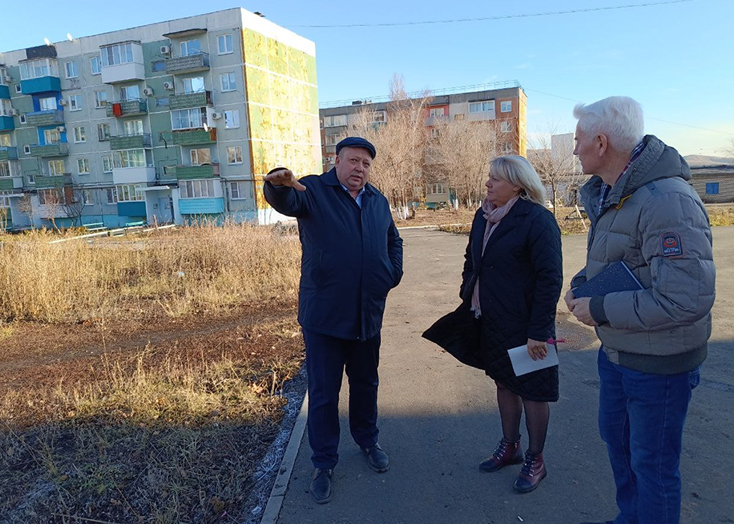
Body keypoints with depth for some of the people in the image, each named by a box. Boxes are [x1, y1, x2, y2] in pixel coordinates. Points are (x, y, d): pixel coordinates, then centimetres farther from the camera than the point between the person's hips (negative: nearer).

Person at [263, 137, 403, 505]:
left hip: (368, 314, 5)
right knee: (323, 392, 6)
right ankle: (323, 463, 23)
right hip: (324, 316, -4)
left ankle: (368, 441, 43)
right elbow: (284, 202, -29)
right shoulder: (313, 191, -6)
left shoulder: (378, 201, 9)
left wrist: (393, 273, 9)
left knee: (366, 384, 21)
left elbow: (393, 239, 24)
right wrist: (279, 183, -52)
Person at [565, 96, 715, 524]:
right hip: (617, 350, 10)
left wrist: (599, 311, -25)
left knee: (652, 463, 9)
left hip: (658, 362, -9)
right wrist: (580, 285, -2)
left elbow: (687, 298, -32)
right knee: (616, 436, 25)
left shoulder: (667, 201, -28)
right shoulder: (609, 195, 3)